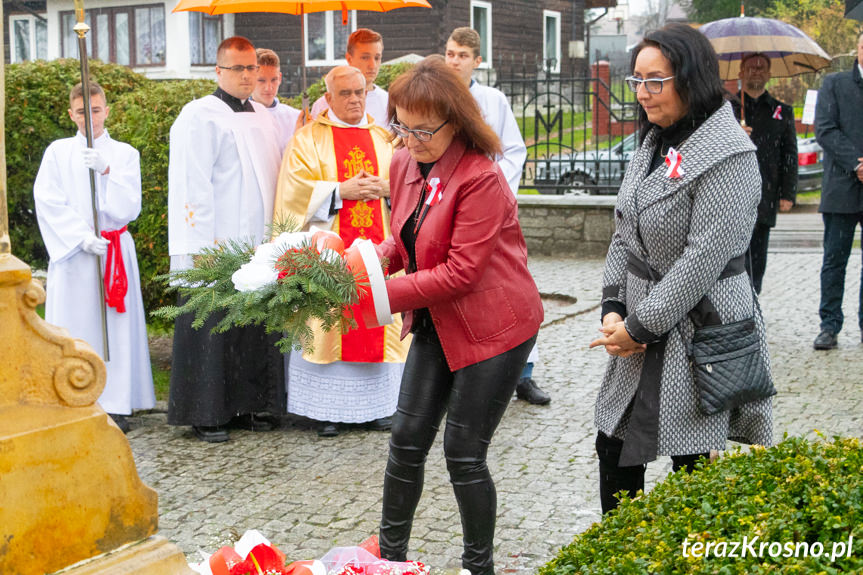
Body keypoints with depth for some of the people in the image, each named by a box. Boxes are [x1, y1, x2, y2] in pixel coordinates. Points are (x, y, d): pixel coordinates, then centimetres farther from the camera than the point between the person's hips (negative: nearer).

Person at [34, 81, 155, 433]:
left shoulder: (125, 154, 6)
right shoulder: (58, 153, 6)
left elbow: (129, 208, -3)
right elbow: (48, 205, -2)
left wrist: (106, 171, -17)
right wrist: (82, 237, -13)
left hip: (115, 251, 0)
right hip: (71, 252, 0)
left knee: (115, 323, -2)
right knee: (74, 327, -1)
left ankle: (115, 404, 4)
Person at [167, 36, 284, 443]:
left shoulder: (262, 116, 16)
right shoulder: (199, 116, -6)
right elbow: (193, 185, -12)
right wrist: (203, 247, -18)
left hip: (259, 242, 7)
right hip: (217, 245, -7)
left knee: (257, 327, 9)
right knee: (214, 329, -1)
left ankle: (248, 405, 20)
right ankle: (207, 414, 7)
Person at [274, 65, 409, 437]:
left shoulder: (383, 138, 15)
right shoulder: (309, 138, 5)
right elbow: (296, 189, -5)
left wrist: (386, 189, -9)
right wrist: (341, 191, -16)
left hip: (378, 248, 3)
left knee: (377, 323, 2)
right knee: (329, 321, -4)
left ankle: (375, 404, 12)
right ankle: (327, 408, 3)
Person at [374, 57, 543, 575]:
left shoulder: (480, 178, -23)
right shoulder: (404, 164, 2)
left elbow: (461, 272, -25)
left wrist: (383, 293, -24)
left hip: (493, 327, -7)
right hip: (438, 324, 7)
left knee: (463, 453, -2)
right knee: (407, 439, 9)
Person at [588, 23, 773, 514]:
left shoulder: (728, 155, -18)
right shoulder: (656, 143, 10)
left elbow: (705, 256, -22)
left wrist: (640, 327, -17)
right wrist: (614, 308, -1)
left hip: (698, 329, -8)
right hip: (643, 329, 8)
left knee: (692, 458, 3)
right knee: (614, 447, 13)